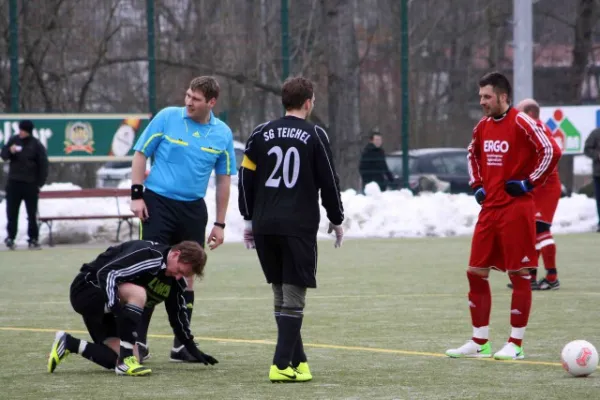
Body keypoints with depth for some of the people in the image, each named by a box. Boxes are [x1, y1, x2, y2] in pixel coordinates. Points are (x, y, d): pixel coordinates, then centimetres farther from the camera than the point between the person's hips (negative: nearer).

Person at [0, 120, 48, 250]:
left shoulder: (36, 145, -6)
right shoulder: (14, 140, 2)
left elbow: (43, 165, -4)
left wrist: (40, 184, -8)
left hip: (30, 184, -2)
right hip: (13, 182, 2)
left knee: (32, 214, 5)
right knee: (11, 212, 2)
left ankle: (33, 239, 11)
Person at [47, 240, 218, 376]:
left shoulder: (175, 282, 1)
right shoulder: (147, 254, -26)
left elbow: (178, 315, 12)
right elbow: (107, 272, -33)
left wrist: (192, 349, 9)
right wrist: (117, 308, -42)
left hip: (105, 306, 9)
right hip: (87, 288, -9)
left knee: (116, 359, -5)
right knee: (138, 293, -34)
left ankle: (68, 343, 13)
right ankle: (127, 361, -31)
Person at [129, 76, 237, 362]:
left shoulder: (222, 134, 2)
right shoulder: (166, 118, -5)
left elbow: (223, 180, 9)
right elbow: (140, 154, 0)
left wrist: (219, 224, 8)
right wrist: (136, 194, -7)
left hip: (193, 209, 3)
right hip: (158, 202, -3)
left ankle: (181, 344, 13)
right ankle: (139, 339, 1)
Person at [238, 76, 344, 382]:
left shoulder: (261, 134, 8)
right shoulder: (315, 136, -1)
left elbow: (246, 178, 8)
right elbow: (329, 182, 1)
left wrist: (249, 220, 17)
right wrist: (336, 220, 14)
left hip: (264, 227, 4)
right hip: (299, 227, -4)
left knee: (281, 296, 14)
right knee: (293, 297, -3)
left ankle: (298, 360, 19)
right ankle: (282, 365, -11)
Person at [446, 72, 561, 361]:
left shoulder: (521, 123, -11)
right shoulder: (483, 126, 11)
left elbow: (551, 151, -17)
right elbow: (473, 155, 30)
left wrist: (529, 183, -15)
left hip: (516, 209, -8)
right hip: (489, 208, 8)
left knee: (519, 275, -2)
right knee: (476, 272, 6)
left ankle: (515, 345, 2)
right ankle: (480, 342, 14)